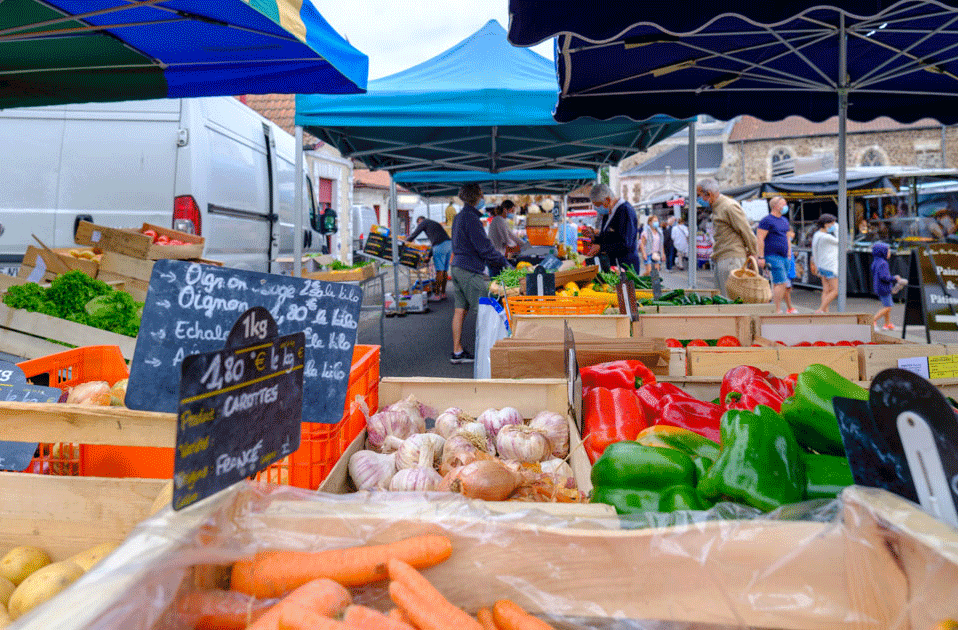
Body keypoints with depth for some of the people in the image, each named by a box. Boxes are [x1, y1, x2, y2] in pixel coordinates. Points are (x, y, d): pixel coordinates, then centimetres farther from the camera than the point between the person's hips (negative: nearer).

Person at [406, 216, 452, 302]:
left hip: (440, 245, -8)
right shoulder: (435, 223, 35)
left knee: (439, 271, -8)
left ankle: (437, 295, -8)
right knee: (444, 271, 9)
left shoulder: (424, 222, 12)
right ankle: (443, 293, 11)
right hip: (449, 243, 8)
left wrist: (406, 241, 32)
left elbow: (414, 234, 13)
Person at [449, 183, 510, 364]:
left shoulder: (459, 217, 17)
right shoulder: (471, 218, -14)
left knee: (460, 310, 10)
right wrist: (503, 262, -5)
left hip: (457, 267, 10)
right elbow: (484, 247, -17)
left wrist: (496, 262, 22)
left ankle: (457, 352, 14)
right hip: (470, 270, -10)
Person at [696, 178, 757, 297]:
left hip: (731, 258, -10)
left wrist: (752, 253, -3)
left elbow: (746, 231, -11)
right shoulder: (716, 208, 18)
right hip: (721, 260, 10)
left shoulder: (729, 207, -13)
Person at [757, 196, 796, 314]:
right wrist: (761, 257, -17)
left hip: (784, 257, 8)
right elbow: (760, 239, -12)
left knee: (776, 284, 9)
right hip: (773, 256, -8)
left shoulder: (784, 221, 20)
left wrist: (789, 254, 20)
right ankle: (778, 311, -11)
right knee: (781, 283, -14)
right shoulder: (767, 220, -7)